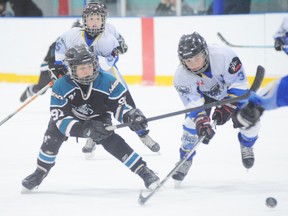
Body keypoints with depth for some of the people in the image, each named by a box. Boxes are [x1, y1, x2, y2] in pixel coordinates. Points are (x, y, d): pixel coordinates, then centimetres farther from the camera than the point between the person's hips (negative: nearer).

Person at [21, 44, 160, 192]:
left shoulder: (107, 82, -30)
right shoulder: (61, 86, -33)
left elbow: (119, 105, -19)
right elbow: (60, 118, -35)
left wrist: (131, 116, -42)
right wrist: (85, 129, -49)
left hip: (98, 118, 0)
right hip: (71, 118, 0)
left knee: (111, 141, -23)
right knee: (52, 136, -23)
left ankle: (144, 172, -14)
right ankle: (39, 174, 0)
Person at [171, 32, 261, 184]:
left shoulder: (223, 55, -40)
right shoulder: (182, 76, -32)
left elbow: (238, 82, -30)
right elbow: (193, 103, -31)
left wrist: (227, 107, -34)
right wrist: (202, 123, -46)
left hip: (230, 89, -1)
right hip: (205, 94, 1)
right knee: (192, 121, -18)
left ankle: (246, 146, 21)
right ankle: (185, 160, 4)